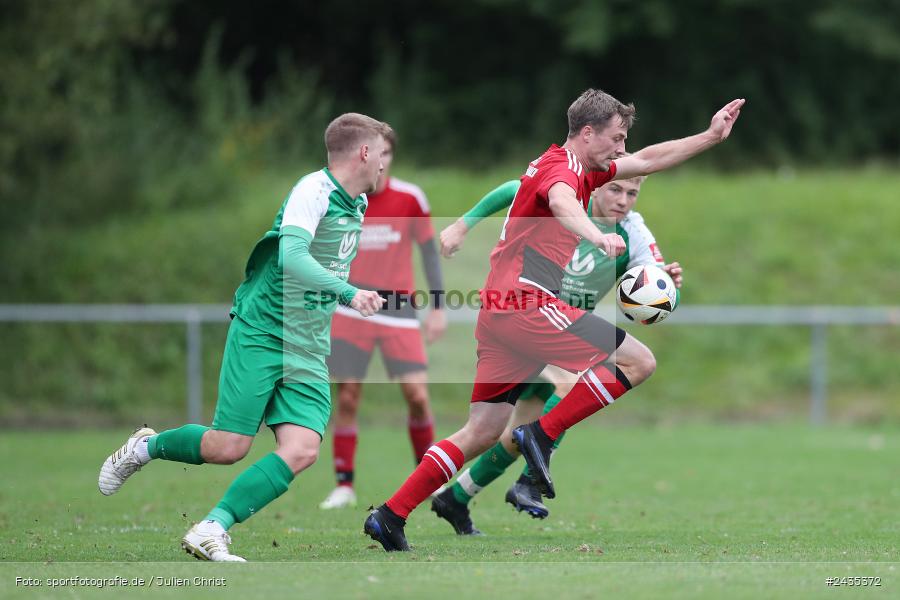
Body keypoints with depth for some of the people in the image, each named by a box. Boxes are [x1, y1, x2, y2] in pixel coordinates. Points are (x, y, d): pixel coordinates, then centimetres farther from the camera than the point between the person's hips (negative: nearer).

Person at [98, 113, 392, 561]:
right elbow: (291, 256, -30)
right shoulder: (314, 190, -14)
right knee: (227, 448, -9)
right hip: (260, 333, -7)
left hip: (309, 351, 7)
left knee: (302, 450, -15)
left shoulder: (357, 204, 13)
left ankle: (212, 529, -14)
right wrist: (347, 292, -38)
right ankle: (144, 447, 20)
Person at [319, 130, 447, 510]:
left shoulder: (410, 198, -4)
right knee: (347, 399, -3)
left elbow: (429, 249, 6)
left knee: (417, 397, -7)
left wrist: (437, 307, 3)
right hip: (351, 310, 0)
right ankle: (344, 486, 6)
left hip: (399, 313, 0)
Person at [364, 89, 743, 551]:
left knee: (484, 431, 9)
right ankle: (542, 435, -12)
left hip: (498, 308, 10)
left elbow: (648, 160, 34)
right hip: (527, 303, -10)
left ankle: (390, 516, 5)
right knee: (638, 360, -10)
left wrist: (710, 137, 30)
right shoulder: (561, 166, -8)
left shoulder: (577, 169, 23)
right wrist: (596, 235, -52)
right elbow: (560, 203, -33)